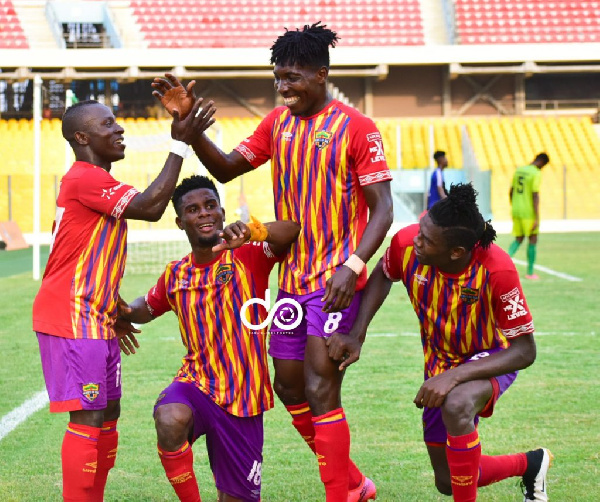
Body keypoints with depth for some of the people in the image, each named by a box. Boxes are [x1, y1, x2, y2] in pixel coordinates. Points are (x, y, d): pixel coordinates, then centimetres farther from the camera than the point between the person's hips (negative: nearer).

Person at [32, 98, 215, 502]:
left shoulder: (92, 181, 17)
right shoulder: (86, 179, -15)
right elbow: (150, 207, -25)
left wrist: (116, 310, 24)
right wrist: (180, 144, -21)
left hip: (95, 318, 10)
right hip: (74, 320, -10)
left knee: (108, 413, 12)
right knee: (88, 418, -11)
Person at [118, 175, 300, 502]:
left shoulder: (248, 259, -8)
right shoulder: (175, 274, 6)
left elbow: (292, 232, -28)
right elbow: (148, 307, 26)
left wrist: (250, 231, -48)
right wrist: (126, 312, 3)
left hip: (242, 398, -2)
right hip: (196, 383, 2)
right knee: (170, 420, -35)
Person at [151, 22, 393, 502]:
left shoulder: (356, 127, -10)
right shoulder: (277, 122, 9)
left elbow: (382, 209, -12)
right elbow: (226, 168, 13)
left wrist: (352, 266, -25)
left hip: (335, 278, -7)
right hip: (291, 276, 7)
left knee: (320, 388, -12)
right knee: (288, 385, 11)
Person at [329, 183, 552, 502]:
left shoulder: (497, 270, -37)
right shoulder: (406, 243, -26)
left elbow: (525, 351, -29)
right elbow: (382, 275, 0)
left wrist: (454, 376, -39)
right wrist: (357, 334, -13)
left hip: (492, 358, -5)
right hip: (441, 362, 5)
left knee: (456, 405, -42)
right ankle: (530, 464, 42)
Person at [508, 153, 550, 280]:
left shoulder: (518, 170, 10)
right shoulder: (536, 174, -12)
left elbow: (511, 192, 16)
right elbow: (535, 196, -17)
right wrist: (537, 218, -16)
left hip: (516, 212, 6)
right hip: (529, 213, -6)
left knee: (518, 239, 16)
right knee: (533, 240, 5)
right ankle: (530, 272, 9)